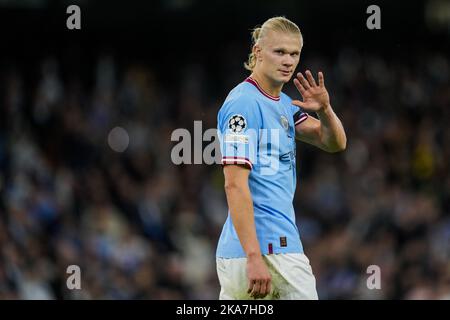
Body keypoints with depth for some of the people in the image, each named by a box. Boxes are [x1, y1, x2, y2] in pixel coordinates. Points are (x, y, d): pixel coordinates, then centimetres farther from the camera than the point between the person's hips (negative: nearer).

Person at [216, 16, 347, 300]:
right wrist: (254, 257, -25)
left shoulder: (285, 104, 17)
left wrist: (324, 110, -5)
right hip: (269, 247, -9)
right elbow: (235, 184, -18)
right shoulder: (244, 103, -11)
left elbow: (335, 144, 18)